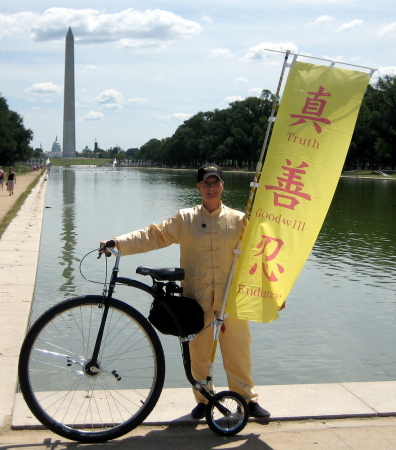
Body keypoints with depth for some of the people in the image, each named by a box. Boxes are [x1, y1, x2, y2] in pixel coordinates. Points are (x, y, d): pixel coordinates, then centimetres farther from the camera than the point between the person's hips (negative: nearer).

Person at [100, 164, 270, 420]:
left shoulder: (239, 221, 4)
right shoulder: (185, 219, 4)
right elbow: (153, 236, 1)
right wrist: (118, 244, -10)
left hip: (231, 300, 0)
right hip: (197, 300, 1)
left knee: (237, 352, 6)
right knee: (198, 353, 9)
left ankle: (248, 399, 23)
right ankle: (203, 400, 27)